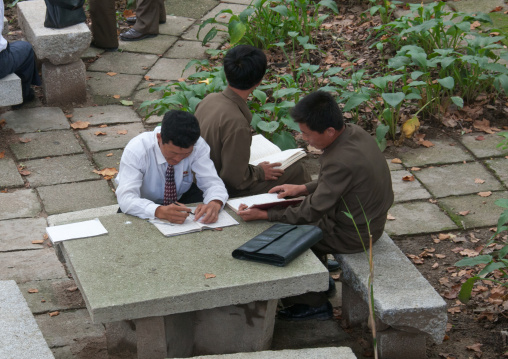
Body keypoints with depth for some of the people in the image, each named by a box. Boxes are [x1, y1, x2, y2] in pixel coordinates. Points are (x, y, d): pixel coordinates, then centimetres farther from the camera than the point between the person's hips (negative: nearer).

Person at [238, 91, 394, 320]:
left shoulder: (341, 162, -34)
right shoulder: (354, 132, -7)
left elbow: (311, 213, -26)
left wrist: (263, 215, -23)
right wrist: (302, 188, 5)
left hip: (353, 233, -9)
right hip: (369, 217, 9)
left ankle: (313, 303, 17)